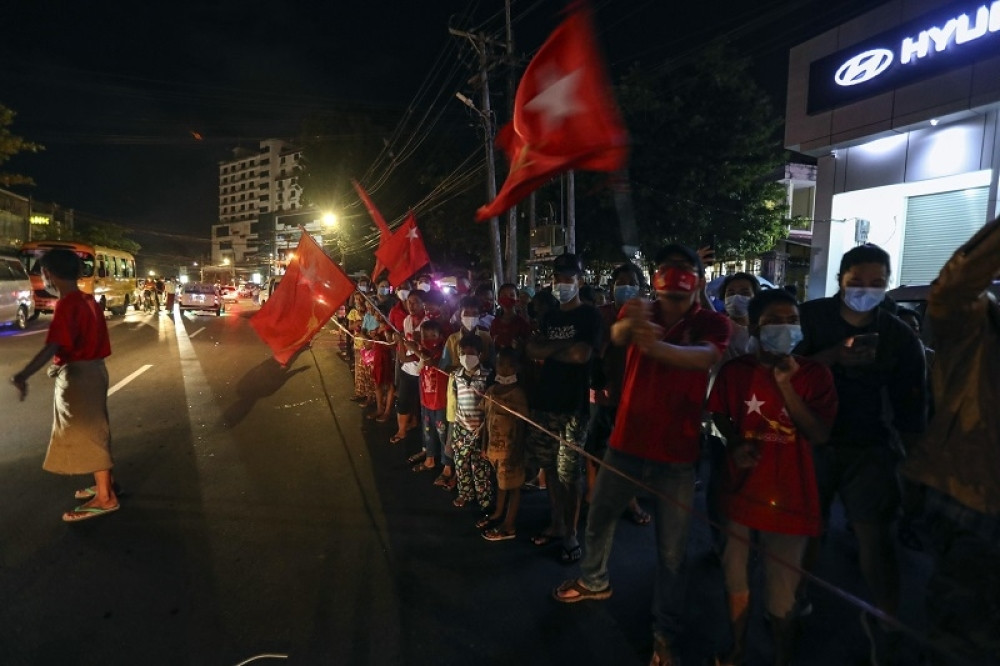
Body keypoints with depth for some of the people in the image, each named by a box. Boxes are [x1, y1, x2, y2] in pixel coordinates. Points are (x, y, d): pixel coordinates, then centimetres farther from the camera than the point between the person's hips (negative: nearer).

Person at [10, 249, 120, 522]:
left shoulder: (66, 304, -19)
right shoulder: (87, 300, 9)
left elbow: (53, 346, -31)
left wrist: (23, 375, -39)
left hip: (78, 375, -9)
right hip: (92, 369, 9)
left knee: (87, 435, -2)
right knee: (93, 431, 19)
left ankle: (105, 498, 6)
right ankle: (106, 483, 31)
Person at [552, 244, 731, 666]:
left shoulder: (713, 323, -7)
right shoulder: (641, 314, -1)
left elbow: (705, 357, -29)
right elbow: (617, 335, -24)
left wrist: (658, 346, -50)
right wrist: (631, 324, -50)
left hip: (677, 451, -2)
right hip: (626, 440, 3)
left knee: (672, 551, 6)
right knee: (599, 519, 20)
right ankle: (594, 581, 47)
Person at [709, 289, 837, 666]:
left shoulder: (814, 374, -8)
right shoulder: (734, 370, -4)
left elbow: (820, 435, -16)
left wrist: (786, 385, -24)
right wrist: (735, 444, -7)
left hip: (789, 498, -2)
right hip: (741, 491, 3)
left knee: (781, 595, 8)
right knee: (735, 578, 20)